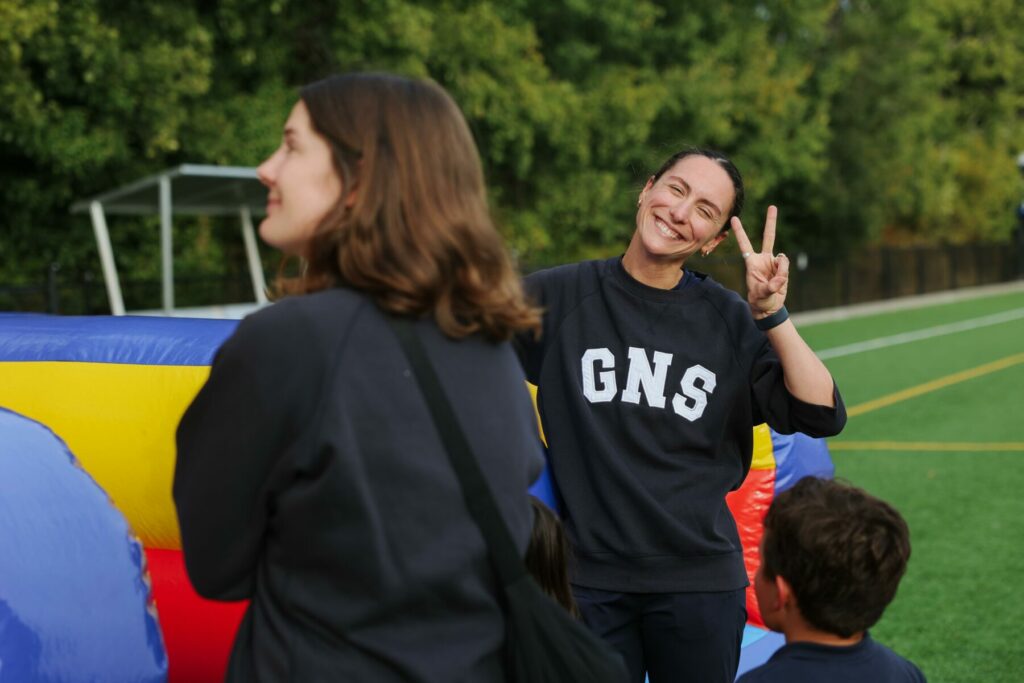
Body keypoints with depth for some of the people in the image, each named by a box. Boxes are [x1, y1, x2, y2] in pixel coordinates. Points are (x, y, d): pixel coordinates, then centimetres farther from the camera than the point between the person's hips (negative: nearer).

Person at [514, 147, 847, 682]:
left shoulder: (729, 321, 1)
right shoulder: (556, 297, 0)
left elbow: (822, 415, -7)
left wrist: (771, 316, -14)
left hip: (700, 581, 1)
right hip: (588, 579, -1)